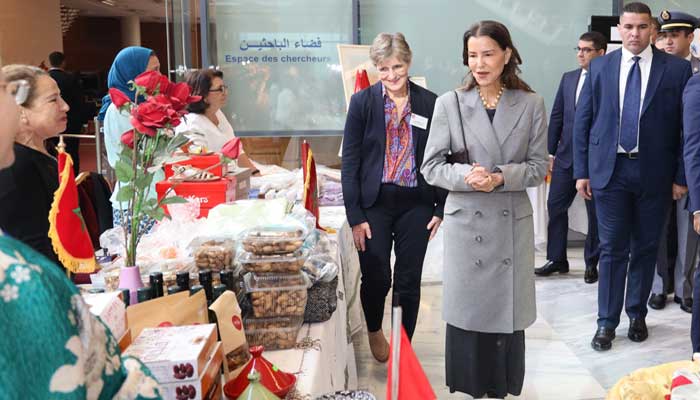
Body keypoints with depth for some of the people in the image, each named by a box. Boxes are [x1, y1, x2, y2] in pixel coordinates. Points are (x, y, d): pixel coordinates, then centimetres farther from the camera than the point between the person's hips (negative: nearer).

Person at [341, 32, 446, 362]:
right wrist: (355, 216, -8)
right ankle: (374, 330, 34)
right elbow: (350, 162, -4)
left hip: (416, 205, 1)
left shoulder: (430, 103, 1)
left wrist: (441, 207, 2)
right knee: (376, 277, 2)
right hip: (374, 204, -1)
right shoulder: (362, 102, -3)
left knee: (409, 282, 7)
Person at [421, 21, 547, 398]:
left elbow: (539, 166, 1)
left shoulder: (531, 104, 1)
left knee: (508, 313, 7)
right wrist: (465, 175, -20)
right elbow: (431, 166, -1)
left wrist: (500, 178, -16)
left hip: (513, 222, 1)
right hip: (466, 222, -1)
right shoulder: (449, 103, -2)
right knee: (468, 311, 6)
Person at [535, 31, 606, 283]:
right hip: (566, 156, 5)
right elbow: (557, 116, 11)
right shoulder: (568, 78, 9)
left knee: (595, 212, 7)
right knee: (555, 206, 7)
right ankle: (557, 259, 20)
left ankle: (592, 263, 21)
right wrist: (551, 151, 9)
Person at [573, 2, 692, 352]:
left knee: (645, 247, 11)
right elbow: (582, 121, 5)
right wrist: (582, 171, 1)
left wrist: (681, 176, -3)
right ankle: (607, 322, 13)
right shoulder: (600, 67, 3)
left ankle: (637, 314, 28)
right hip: (610, 169, 0)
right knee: (612, 249, 3)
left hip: (653, 172, 0)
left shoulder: (677, 69, -2)